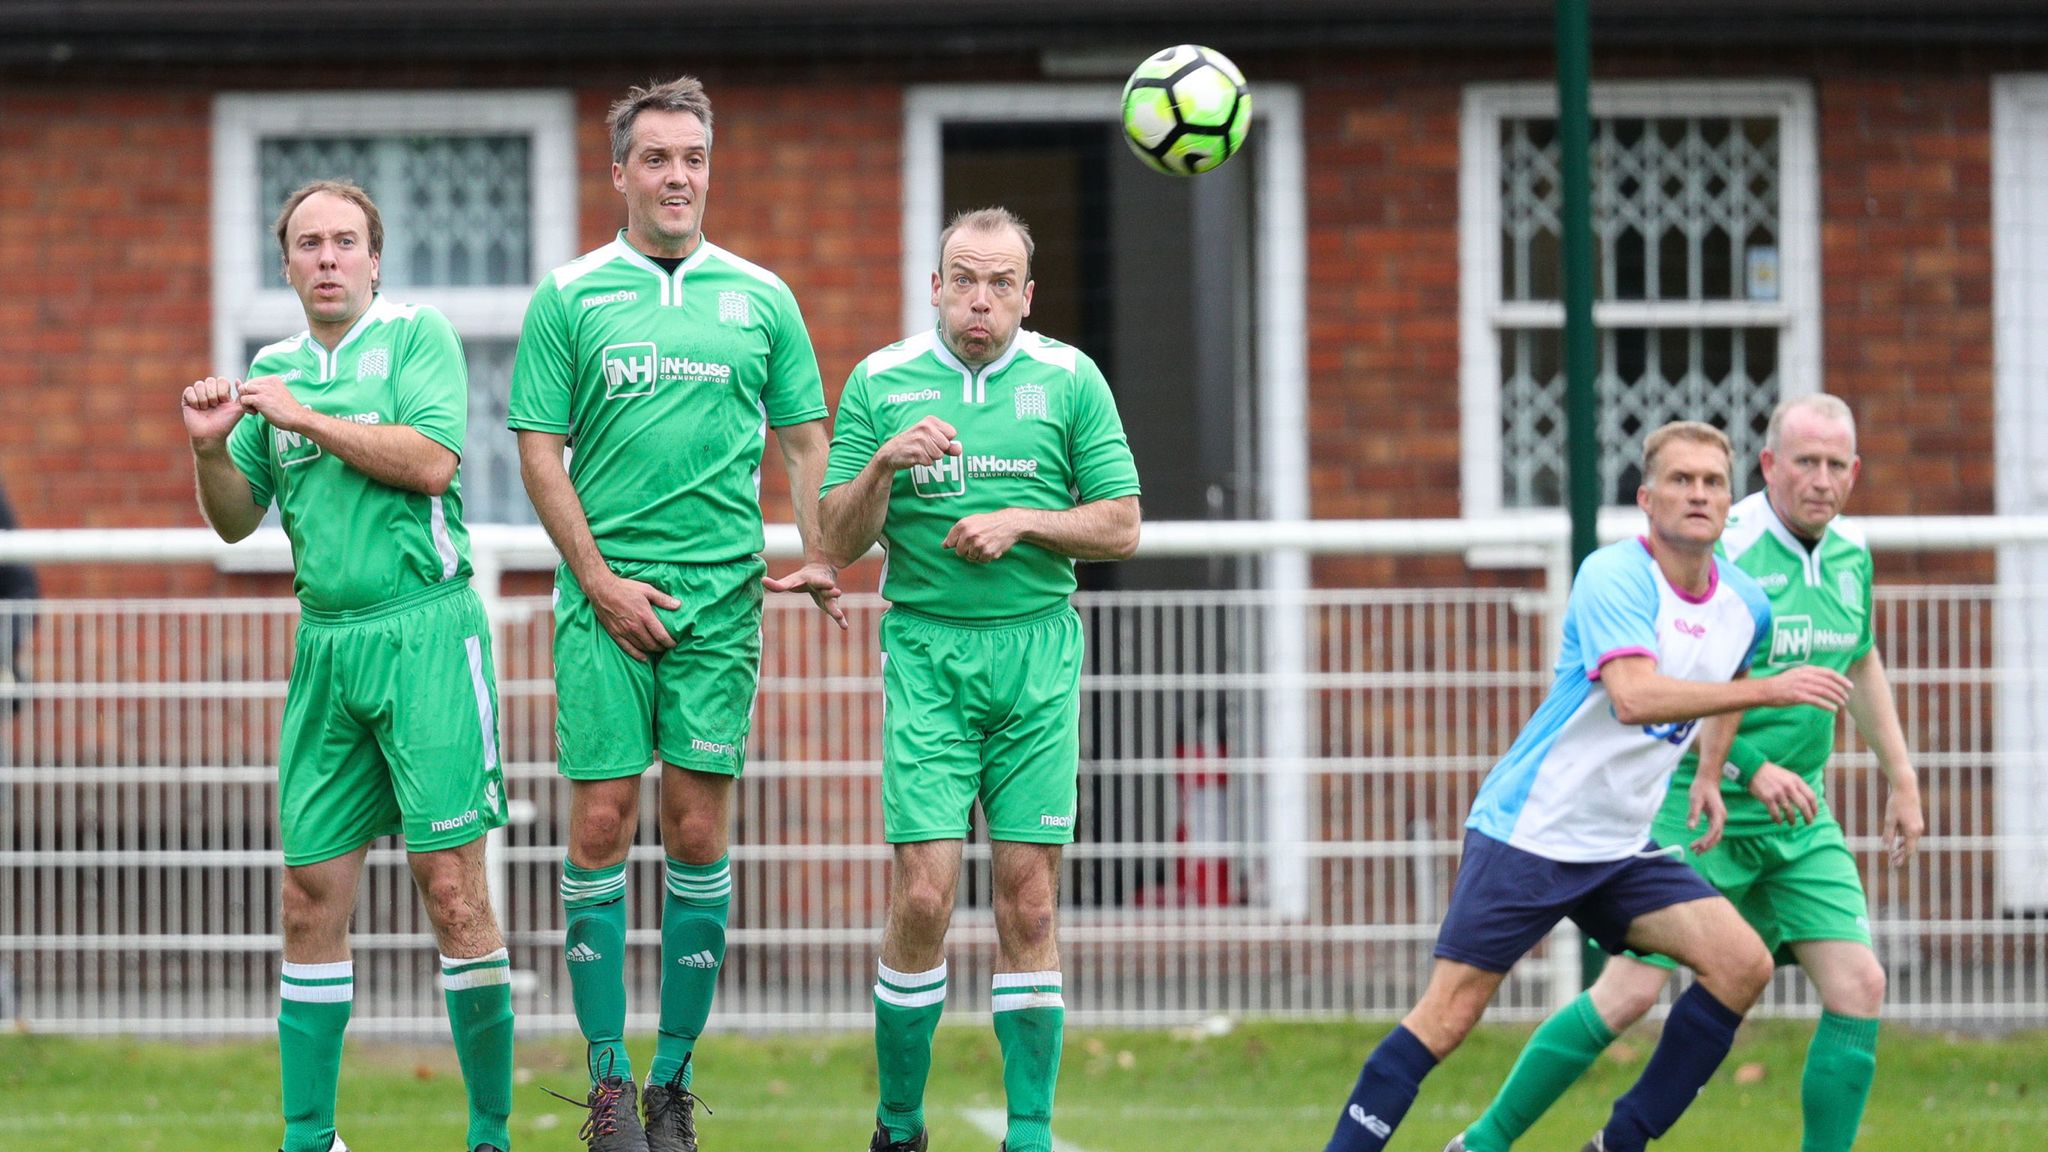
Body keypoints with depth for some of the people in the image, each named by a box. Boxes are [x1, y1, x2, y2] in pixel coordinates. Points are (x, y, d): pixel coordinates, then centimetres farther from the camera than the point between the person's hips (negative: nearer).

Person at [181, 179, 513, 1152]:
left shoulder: (416, 335, 1)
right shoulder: (274, 369, 16)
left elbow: (432, 459, -13)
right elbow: (236, 521, 18)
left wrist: (308, 419, -12)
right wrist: (210, 449, -1)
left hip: (424, 632, -5)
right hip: (324, 642, 5)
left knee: (450, 883, -8)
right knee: (311, 897, 4)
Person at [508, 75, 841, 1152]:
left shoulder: (760, 297, 10)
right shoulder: (569, 297, 4)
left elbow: (806, 436, 15)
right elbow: (539, 449, 2)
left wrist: (817, 555, 1)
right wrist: (599, 578, -6)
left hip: (721, 598, 1)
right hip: (605, 594, -1)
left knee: (699, 836, 0)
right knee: (600, 827, -4)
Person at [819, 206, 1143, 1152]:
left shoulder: (1070, 380, 6)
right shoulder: (880, 383, 5)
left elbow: (1121, 528, 6)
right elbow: (840, 544, 4)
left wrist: (1022, 522, -9)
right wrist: (883, 465, -14)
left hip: (1038, 653, 1)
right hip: (926, 651, -1)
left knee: (1028, 902, -1)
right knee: (923, 895, -9)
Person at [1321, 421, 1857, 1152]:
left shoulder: (1745, 606, 5)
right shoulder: (1614, 577, -17)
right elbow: (1634, 697, -34)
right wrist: (1772, 691, -33)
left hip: (1621, 847, 6)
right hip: (1528, 831, -6)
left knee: (1743, 962, -10)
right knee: (1447, 1016, -10)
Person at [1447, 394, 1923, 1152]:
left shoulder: (1851, 556, 6)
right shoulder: (1722, 550, -17)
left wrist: (1902, 779, 24)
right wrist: (1747, 769, -26)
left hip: (1797, 815, 6)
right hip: (1701, 805, -6)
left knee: (1859, 987, -6)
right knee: (1630, 992, -9)